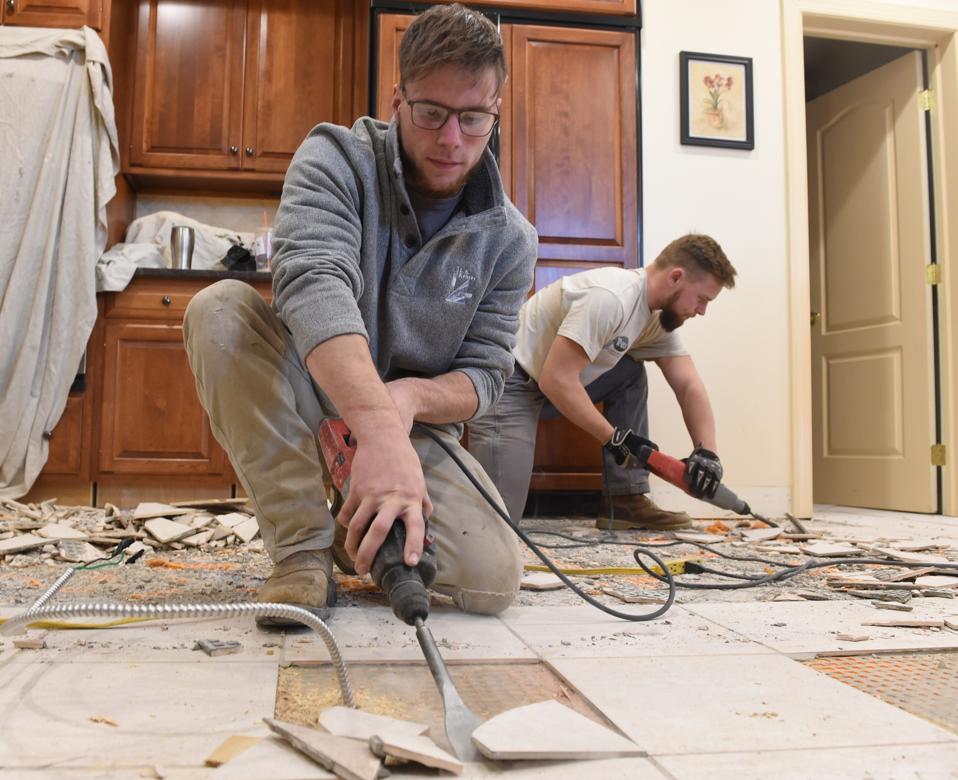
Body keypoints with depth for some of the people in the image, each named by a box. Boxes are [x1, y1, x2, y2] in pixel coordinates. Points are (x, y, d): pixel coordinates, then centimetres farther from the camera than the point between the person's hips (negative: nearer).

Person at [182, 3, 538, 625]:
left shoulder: (509, 240, -4)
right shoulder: (338, 159, -13)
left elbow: (484, 375, -4)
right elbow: (314, 285, -33)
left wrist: (412, 397, -29)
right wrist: (380, 431, -49)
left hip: (418, 423, 2)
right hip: (311, 400, -1)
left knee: (494, 582, -20)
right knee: (220, 310, -29)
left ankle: (358, 533, 14)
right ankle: (304, 551, -21)